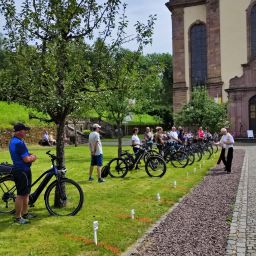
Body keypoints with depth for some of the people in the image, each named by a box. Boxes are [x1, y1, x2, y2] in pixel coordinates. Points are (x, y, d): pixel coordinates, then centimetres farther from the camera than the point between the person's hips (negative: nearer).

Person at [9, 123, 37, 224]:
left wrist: (30, 155, 5)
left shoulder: (13, 141, 11)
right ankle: (18, 218, 9)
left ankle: (25, 213, 30)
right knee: (21, 195, -1)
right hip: (22, 171, -11)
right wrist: (33, 157, -4)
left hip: (19, 170, 11)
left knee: (26, 193, 19)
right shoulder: (19, 143, -23)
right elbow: (26, 159, -24)